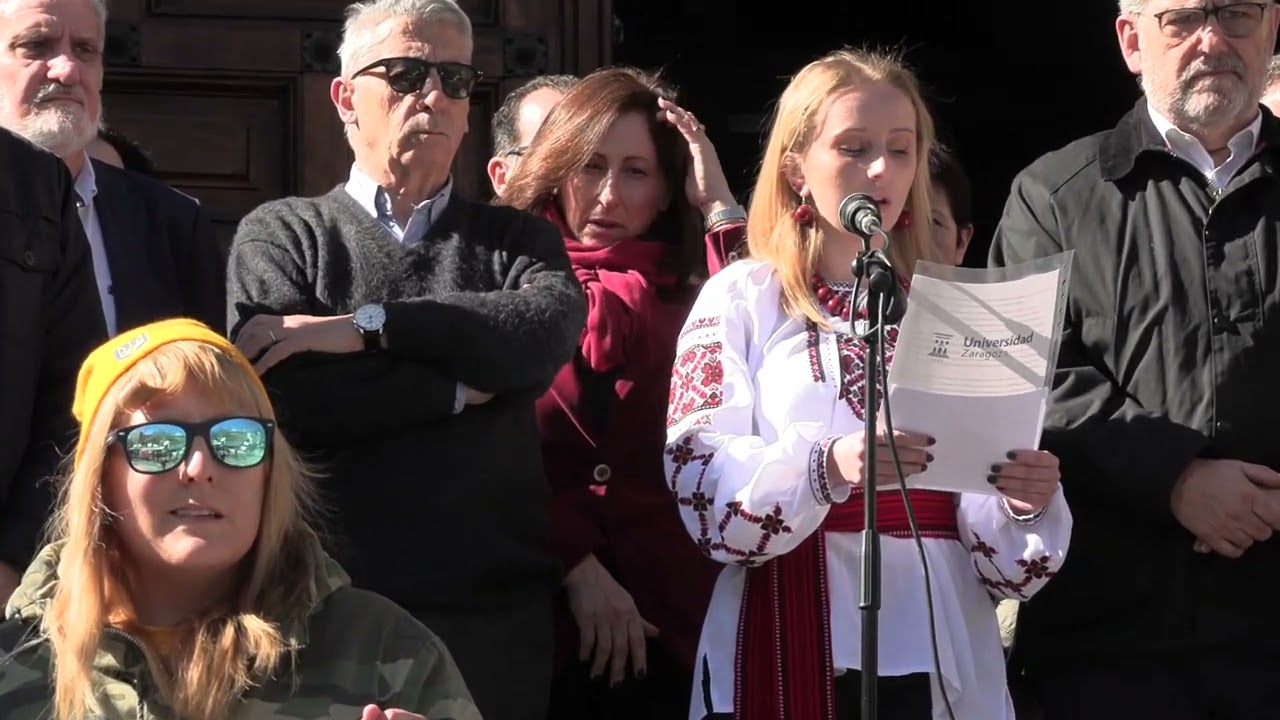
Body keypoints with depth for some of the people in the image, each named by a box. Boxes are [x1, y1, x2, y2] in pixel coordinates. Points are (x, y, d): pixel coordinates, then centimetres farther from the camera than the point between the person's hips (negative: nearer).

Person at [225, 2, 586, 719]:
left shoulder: (519, 240, 12)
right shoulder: (282, 234, 6)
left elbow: (551, 328, -12)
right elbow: (284, 392, -12)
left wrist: (367, 325, -16)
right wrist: (463, 387, -7)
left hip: (499, 611, 2)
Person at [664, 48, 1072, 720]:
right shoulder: (740, 299, 2)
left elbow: (1006, 558, 5)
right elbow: (706, 491, -10)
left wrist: (1024, 504, -16)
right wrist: (824, 467, -27)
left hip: (939, 654, 2)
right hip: (795, 652, -2)